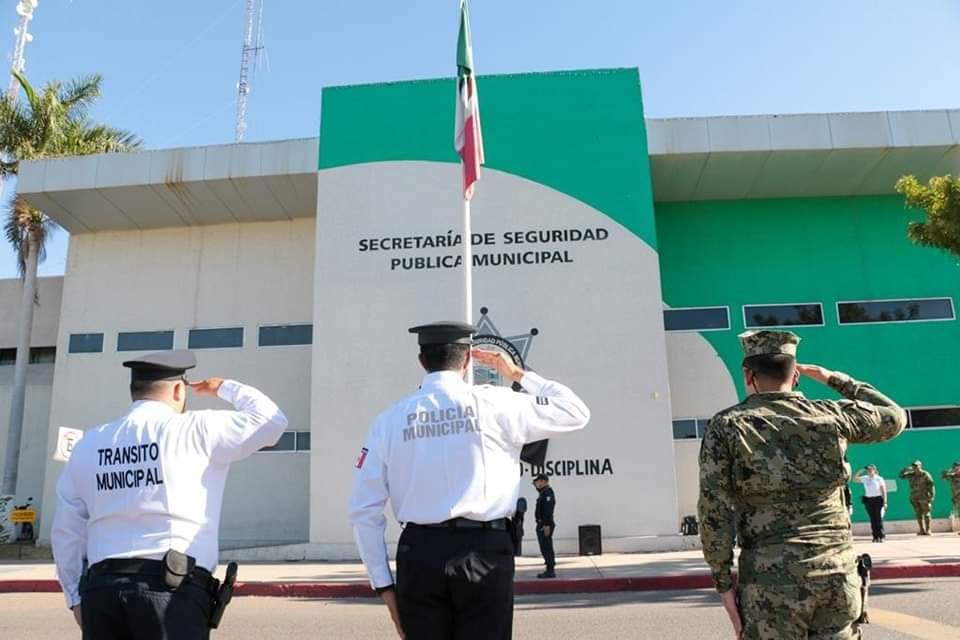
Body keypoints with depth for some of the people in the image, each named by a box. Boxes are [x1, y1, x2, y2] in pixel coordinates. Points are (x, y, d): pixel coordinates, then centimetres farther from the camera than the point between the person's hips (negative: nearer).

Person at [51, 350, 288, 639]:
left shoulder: (89, 444, 12)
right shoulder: (194, 431, -4)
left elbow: (66, 532, 16)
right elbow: (270, 420, 0)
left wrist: (76, 597, 24)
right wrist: (225, 388, 14)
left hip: (101, 587, 5)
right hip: (173, 590, -5)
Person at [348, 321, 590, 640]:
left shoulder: (391, 419, 4)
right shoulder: (494, 404, -2)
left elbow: (363, 510, 4)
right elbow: (576, 413, 9)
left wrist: (384, 584, 11)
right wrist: (518, 374, 17)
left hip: (419, 553, 2)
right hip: (484, 552, -2)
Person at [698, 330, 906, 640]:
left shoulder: (726, 427, -4)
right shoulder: (829, 416, 3)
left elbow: (714, 512, -9)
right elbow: (894, 418, 22)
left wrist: (724, 583, -1)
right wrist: (833, 378, 27)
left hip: (771, 581, -3)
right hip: (837, 574, 3)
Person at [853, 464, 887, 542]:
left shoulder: (879, 479, -1)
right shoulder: (865, 478, 9)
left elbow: (883, 491, -2)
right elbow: (855, 479, 11)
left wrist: (885, 502, -8)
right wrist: (861, 471, 4)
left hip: (878, 499, -4)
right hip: (868, 500, 4)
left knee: (879, 518, -5)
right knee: (872, 519, 5)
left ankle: (882, 536, 1)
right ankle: (875, 536, 8)